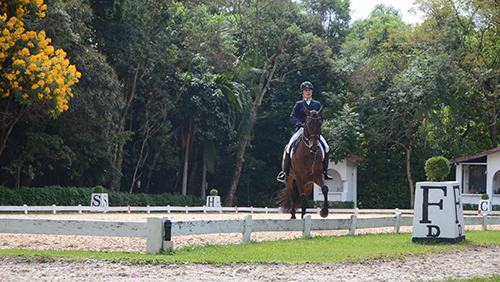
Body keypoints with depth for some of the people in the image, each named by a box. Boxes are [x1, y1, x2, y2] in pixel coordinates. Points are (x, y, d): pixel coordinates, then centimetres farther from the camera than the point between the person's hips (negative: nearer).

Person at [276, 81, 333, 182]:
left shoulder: (317, 104, 17)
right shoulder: (299, 104, 13)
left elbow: (320, 118, 10)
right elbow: (292, 117, 1)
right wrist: (298, 123, -19)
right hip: (301, 129, -1)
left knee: (326, 147, -18)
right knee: (289, 147, -22)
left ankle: (325, 172, -6)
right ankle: (285, 172, -14)